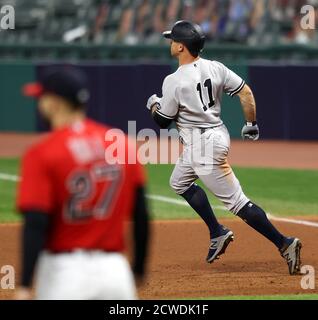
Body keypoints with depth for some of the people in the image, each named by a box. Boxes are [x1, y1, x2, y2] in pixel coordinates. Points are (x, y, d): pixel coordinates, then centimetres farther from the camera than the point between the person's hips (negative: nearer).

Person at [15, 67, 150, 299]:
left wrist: (25, 286, -16)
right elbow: (141, 215, 8)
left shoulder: (42, 154, -8)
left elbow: (35, 224, -15)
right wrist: (139, 272, 18)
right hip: (115, 270, 4)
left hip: (63, 271, -4)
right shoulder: (121, 144, 5)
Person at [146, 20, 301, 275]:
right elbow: (246, 92, 2)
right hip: (217, 134, 9)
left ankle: (284, 244, -13)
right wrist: (252, 124, 14)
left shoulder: (174, 81, -18)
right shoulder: (215, 68, 1)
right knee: (179, 182, 27)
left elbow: (163, 121, -9)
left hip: (205, 147, -9)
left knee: (236, 201, -7)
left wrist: (153, 105, 12)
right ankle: (218, 234, 24)